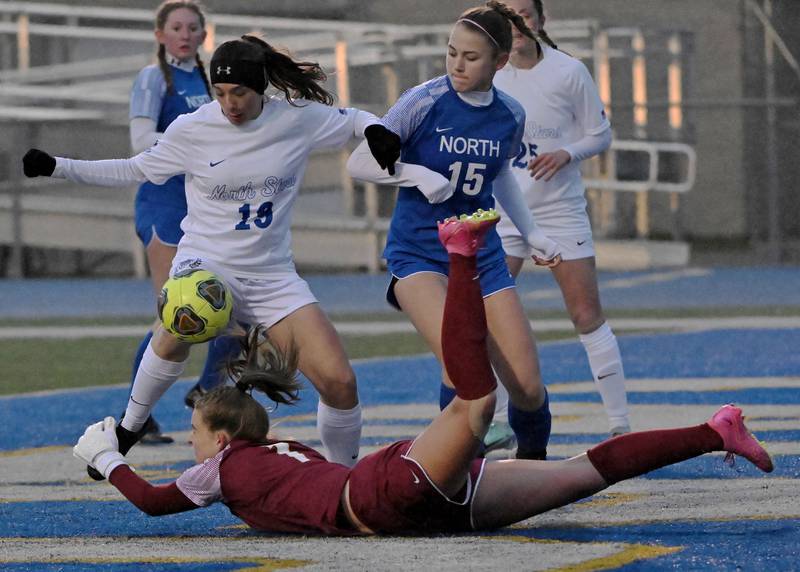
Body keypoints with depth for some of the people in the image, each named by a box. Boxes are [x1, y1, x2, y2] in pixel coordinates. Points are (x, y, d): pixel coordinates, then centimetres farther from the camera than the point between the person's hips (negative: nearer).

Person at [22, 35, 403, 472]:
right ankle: (129, 427, -13)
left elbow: (351, 119, 14)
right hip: (206, 262, -2)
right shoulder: (191, 129, -6)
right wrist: (56, 167, 3)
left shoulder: (297, 118, -5)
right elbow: (136, 170, 9)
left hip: (272, 274, 2)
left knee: (339, 382, -12)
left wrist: (374, 130, -10)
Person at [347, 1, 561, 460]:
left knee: (528, 387, -2)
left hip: (481, 254, 4)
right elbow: (360, 162, -7)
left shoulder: (511, 116, 1)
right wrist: (418, 175, -22)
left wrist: (533, 235, 24)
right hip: (419, 253, -4)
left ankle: (534, 461, 27)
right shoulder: (425, 102, -12)